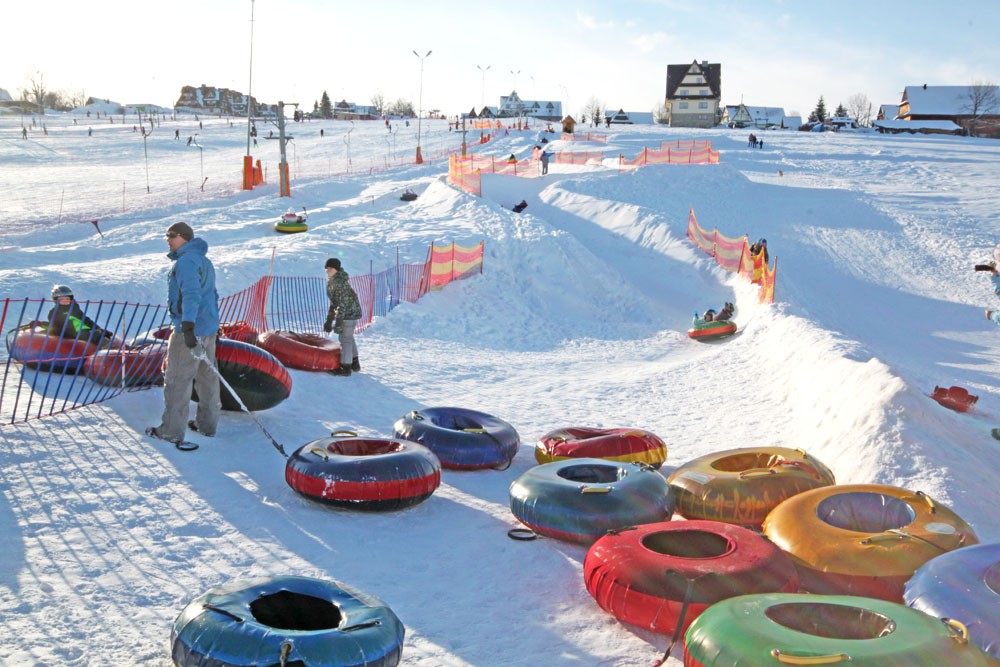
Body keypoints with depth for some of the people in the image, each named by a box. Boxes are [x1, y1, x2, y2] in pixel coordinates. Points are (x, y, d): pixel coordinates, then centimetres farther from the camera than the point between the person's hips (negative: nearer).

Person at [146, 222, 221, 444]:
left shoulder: (185, 262, -14)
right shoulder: (204, 261, 17)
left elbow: (191, 294, -26)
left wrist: (188, 326, -33)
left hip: (189, 330, -10)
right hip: (209, 329, 10)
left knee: (177, 379, -4)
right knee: (207, 376, 15)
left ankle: (172, 430, 0)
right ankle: (208, 423, 23)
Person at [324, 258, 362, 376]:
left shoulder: (340, 282, -22)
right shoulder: (330, 281, 10)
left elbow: (343, 302, -24)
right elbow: (333, 301, 18)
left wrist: (339, 320, -25)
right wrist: (330, 319, 20)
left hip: (349, 312, -11)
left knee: (345, 338, -6)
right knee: (348, 336, 21)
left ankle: (345, 368, -1)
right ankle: (354, 363, 35)